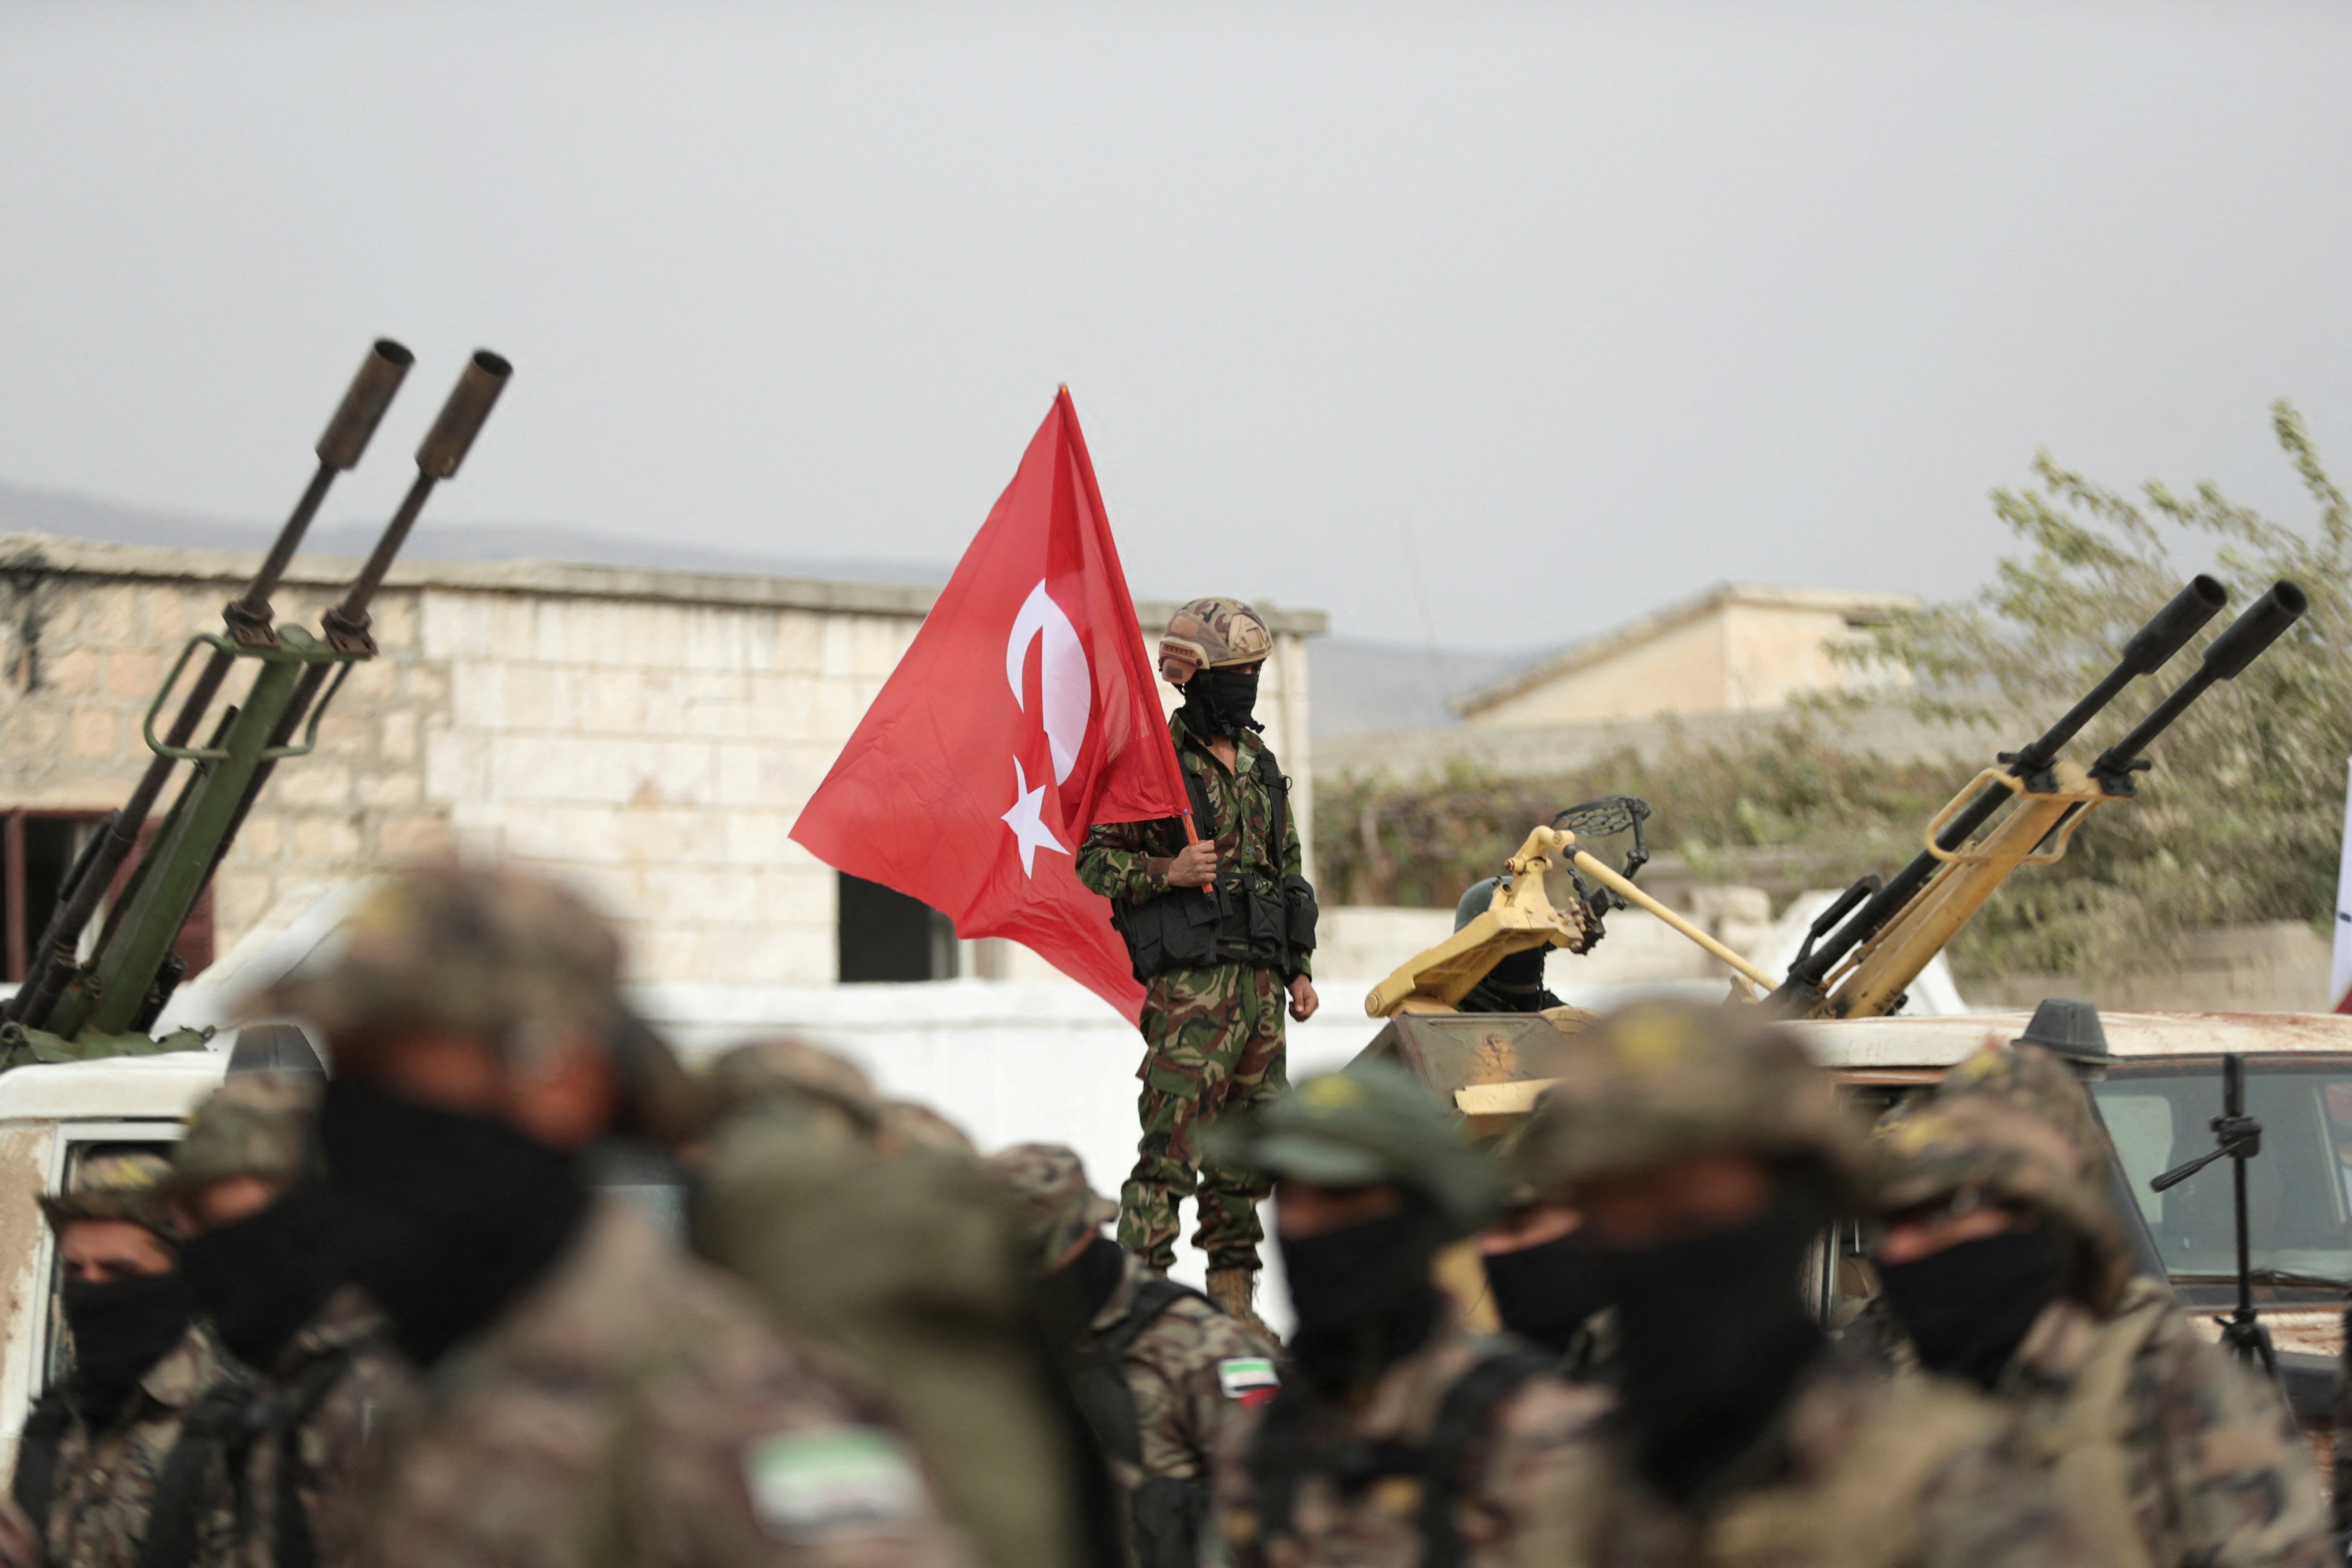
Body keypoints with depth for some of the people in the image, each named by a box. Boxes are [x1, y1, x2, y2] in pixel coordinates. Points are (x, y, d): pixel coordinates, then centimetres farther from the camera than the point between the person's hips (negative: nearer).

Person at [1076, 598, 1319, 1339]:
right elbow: (1094, 859, -5)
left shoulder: (1259, 763, 17)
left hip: (1261, 978, 7)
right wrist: (1165, 872, -21)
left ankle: (1232, 1298, 14)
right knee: (1173, 1143, -13)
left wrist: (1299, 969, 18)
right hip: (1190, 978, -7)